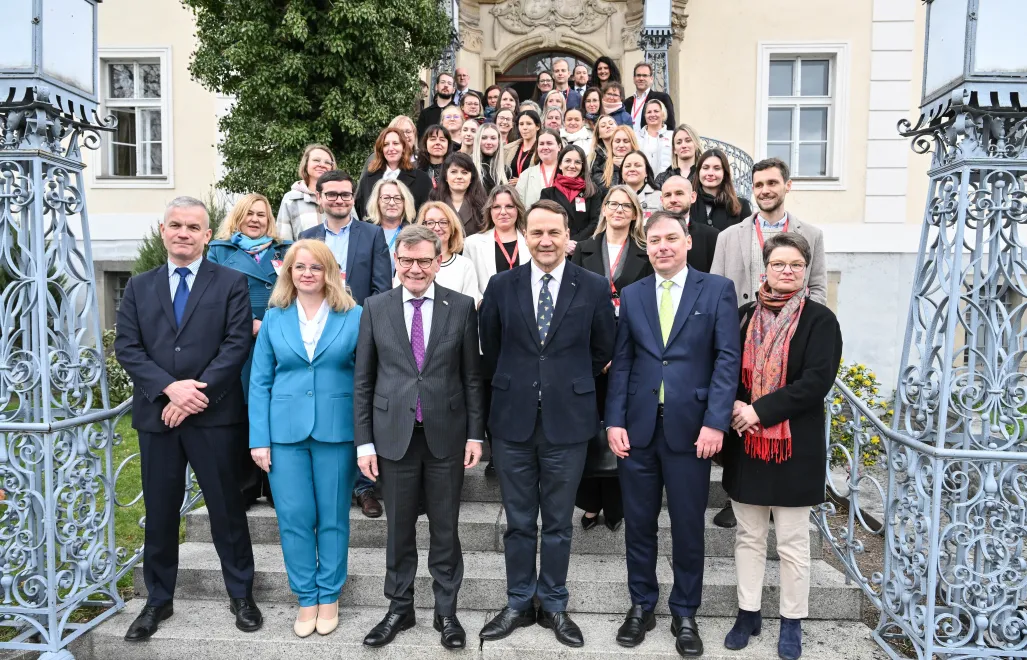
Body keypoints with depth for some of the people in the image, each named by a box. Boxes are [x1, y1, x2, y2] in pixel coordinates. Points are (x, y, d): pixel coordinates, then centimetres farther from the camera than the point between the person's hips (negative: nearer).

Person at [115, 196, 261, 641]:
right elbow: (127, 347, 2)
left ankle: (241, 595, 22)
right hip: (156, 415, 3)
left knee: (226, 507, 6)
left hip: (214, 415, -3)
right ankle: (158, 600, 29)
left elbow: (238, 343, -7)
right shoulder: (139, 287, 11)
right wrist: (169, 388, -13)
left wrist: (198, 392, -15)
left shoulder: (231, 283, 2)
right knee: (159, 512, 13)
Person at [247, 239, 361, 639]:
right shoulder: (275, 317, 5)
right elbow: (260, 381, 5)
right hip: (286, 431, 2)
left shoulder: (353, 316, -1)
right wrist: (260, 439, -1)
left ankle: (329, 596, 24)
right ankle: (306, 597, 23)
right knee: (294, 518, 6)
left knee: (333, 517, 8)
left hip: (336, 430, -1)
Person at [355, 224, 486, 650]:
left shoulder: (461, 307, -1)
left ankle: (446, 610, 27)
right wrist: (364, 441, 0)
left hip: (446, 434, 0)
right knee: (399, 529, 13)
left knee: (445, 529, 11)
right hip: (394, 435, 1)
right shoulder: (376, 308, 1)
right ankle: (399, 608, 30)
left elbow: (472, 376, 2)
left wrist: (475, 434, -1)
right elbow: (363, 380, 2)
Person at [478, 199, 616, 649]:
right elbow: (489, 349, 10)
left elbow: (603, 350, 7)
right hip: (513, 419, 1)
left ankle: (553, 605, 30)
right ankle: (518, 604, 30)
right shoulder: (501, 285, 1)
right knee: (519, 521, 13)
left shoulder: (594, 288, -3)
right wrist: (509, 387, 11)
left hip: (568, 420, -1)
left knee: (559, 522, 12)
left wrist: (573, 385, 9)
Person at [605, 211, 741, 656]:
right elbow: (621, 363, 7)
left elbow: (728, 359, -5)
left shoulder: (717, 290, 1)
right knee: (638, 524, 12)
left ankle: (684, 614, 27)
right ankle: (641, 606, 29)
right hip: (637, 427, 3)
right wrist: (614, 421, -1)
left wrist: (715, 422, -13)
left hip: (691, 429, -2)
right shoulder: (632, 295, 10)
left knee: (688, 527, 9)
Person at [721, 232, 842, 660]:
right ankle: (748, 613, 27)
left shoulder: (820, 320, -5)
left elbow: (816, 381, -15)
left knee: (792, 541, 8)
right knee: (749, 536, 13)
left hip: (795, 445, -3)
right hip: (745, 443, 3)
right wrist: (734, 405, -12)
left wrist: (759, 410, -18)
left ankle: (792, 621, 24)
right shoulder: (744, 315, 7)